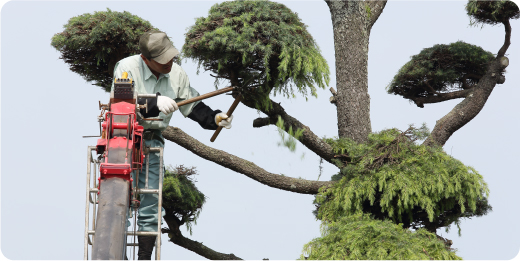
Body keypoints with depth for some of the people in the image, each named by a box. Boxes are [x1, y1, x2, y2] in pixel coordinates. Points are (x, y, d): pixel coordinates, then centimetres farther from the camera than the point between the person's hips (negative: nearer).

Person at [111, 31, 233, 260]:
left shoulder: (177, 74, 4)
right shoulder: (127, 68, -11)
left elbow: (193, 106, 11)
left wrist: (214, 118, -6)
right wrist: (155, 103, -33)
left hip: (153, 141, 5)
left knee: (151, 206, 6)